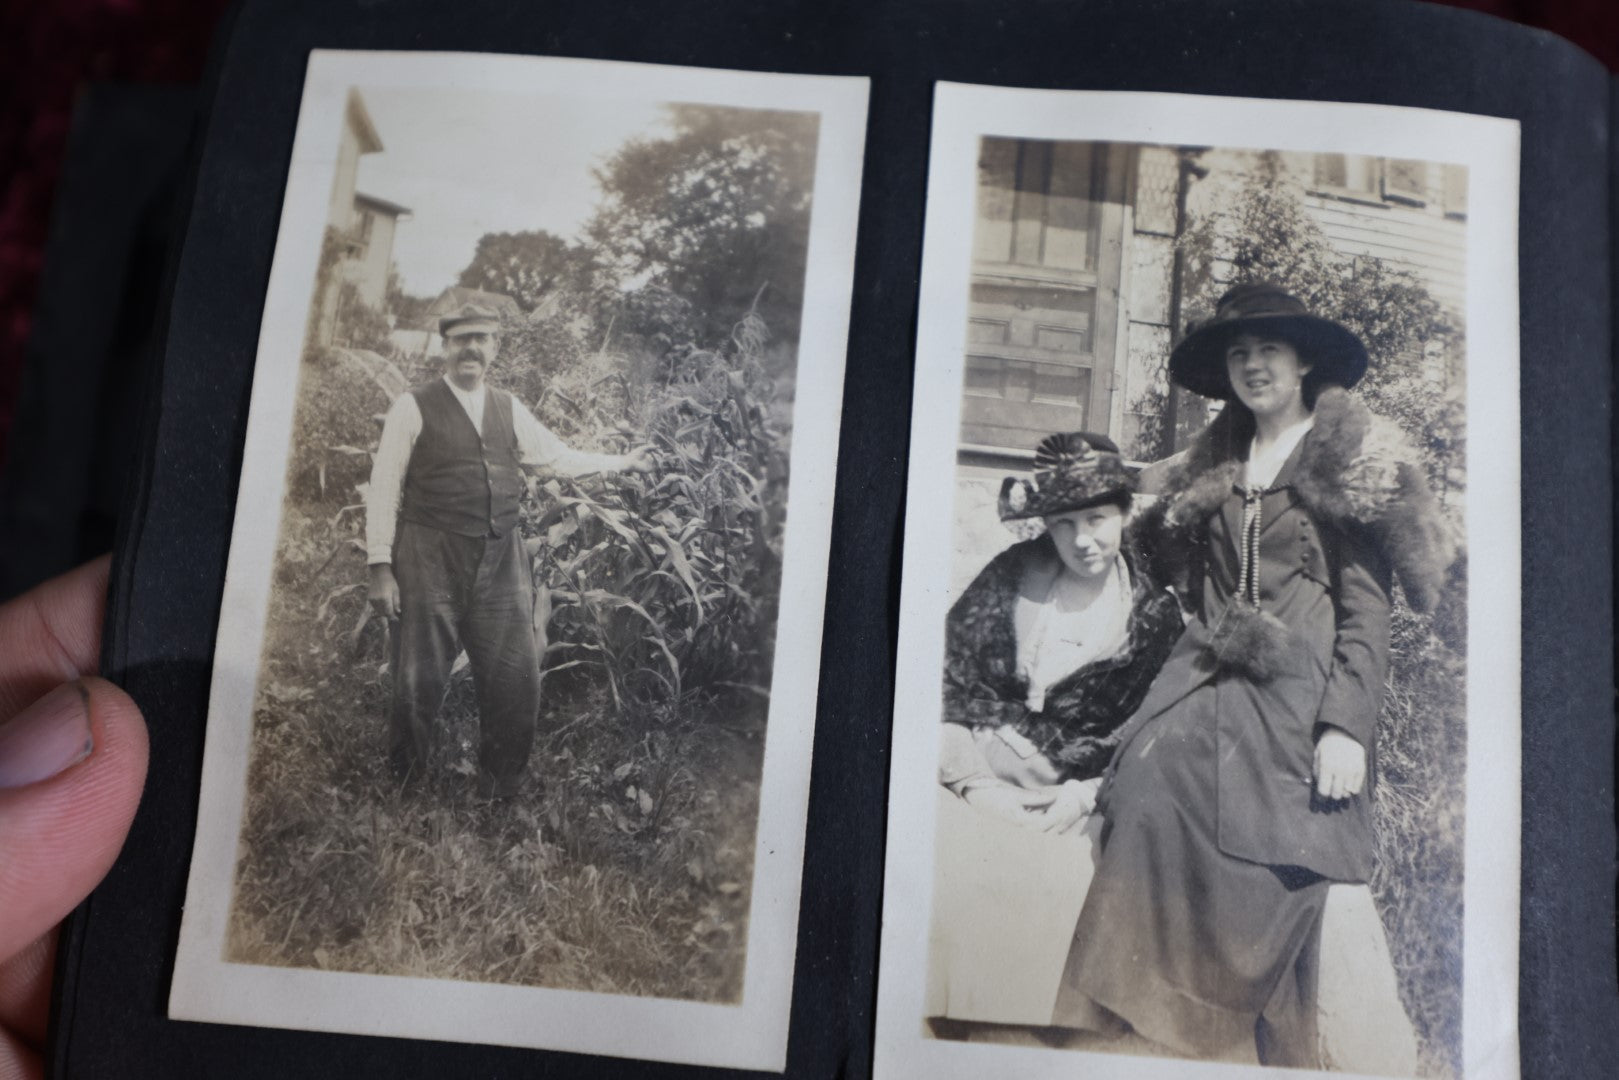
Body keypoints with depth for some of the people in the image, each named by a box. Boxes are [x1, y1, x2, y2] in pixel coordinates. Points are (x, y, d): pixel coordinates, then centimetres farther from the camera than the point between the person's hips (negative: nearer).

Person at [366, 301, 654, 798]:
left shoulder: (509, 410, 14)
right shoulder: (413, 407, 0)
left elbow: (558, 456, 24)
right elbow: (383, 489, -2)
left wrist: (623, 462, 24)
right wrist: (381, 567, -7)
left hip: (502, 562, 4)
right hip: (430, 560, -4)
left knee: (517, 682, 4)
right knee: (418, 683, 1)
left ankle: (500, 792, 21)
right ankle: (405, 791, 21)